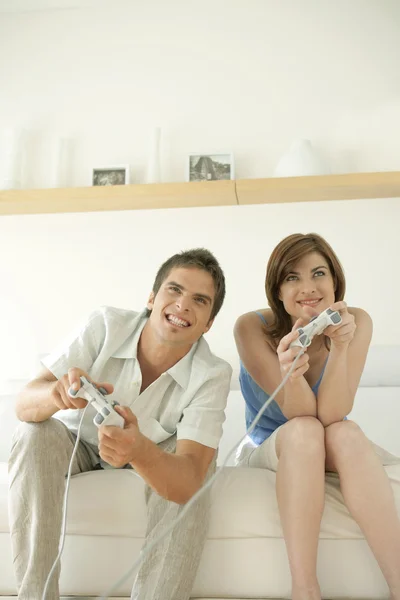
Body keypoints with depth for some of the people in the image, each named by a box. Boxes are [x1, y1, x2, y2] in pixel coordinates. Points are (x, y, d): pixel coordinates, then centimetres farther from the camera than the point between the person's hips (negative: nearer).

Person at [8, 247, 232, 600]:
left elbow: (187, 483, -37)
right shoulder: (106, 326, -27)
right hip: (77, 445, 1)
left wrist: (139, 449, -59)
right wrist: (57, 394, -55)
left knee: (199, 462, -29)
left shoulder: (213, 375, -28)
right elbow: (24, 405, -31)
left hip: (154, 457, 0)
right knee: (35, 432, -29)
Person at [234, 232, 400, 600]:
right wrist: (291, 371, -47)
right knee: (304, 430, -33)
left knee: (345, 432, -32)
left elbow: (333, 414, -24)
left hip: (338, 449, 2)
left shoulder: (357, 322, -16)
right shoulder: (252, 328, -21)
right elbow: (300, 416, -24)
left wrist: (340, 346, -39)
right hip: (268, 449, -1)